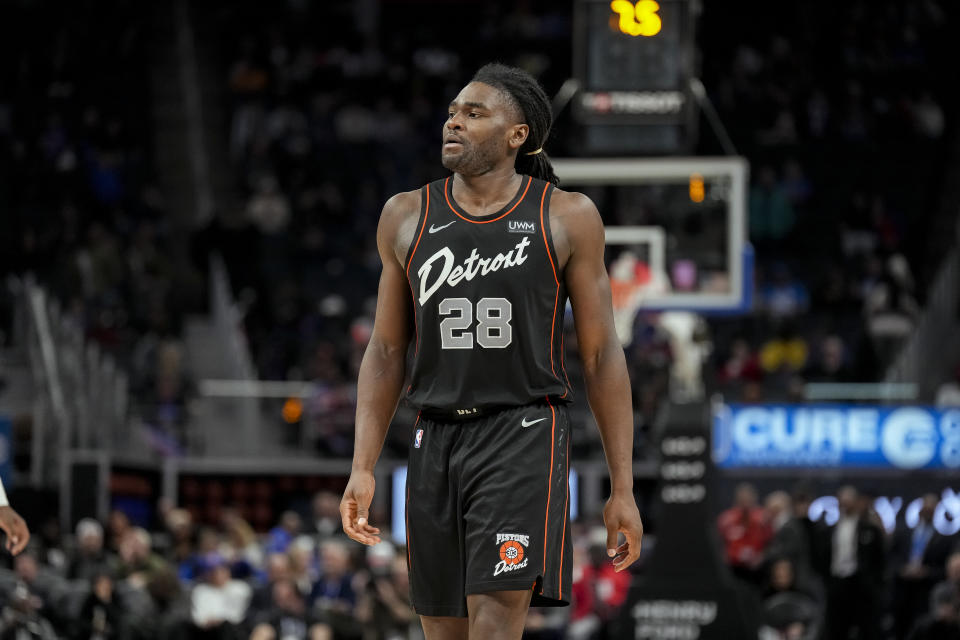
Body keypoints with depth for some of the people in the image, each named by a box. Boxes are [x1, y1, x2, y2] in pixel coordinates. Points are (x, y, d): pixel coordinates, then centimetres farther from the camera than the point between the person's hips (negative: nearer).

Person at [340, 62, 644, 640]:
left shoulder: (567, 217, -2)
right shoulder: (408, 217, 7)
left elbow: (602, 355, 0)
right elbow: (387, 352, 11)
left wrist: (624, 489, -2)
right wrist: (363, 470, 1)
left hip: (524, 438, -4)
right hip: (437, 445, 4)